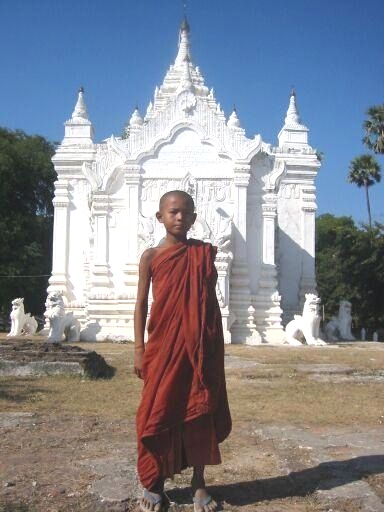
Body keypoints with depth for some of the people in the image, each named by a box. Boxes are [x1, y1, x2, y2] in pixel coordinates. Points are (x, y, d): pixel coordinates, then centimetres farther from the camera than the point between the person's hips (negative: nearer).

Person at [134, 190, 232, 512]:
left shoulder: (205, 253, 4)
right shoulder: (151, 256, 1)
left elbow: (211, 302, 9)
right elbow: (141, 304, 3)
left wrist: (214, 349, 8)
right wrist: (139, 348, -3)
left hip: (200, 347, 1)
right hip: (163, 345, -1)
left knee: (200, 412, 6)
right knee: (158, 412, 4)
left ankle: (199, 483, 19)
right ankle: (154, 484, 19)